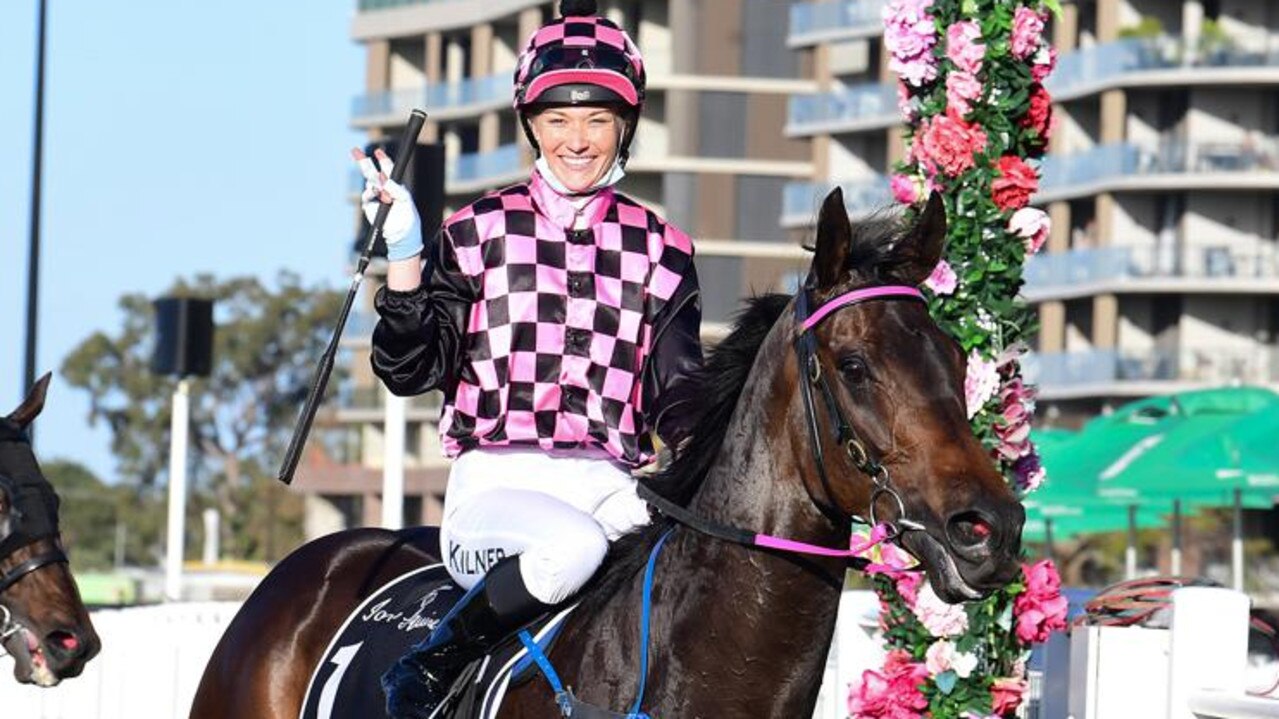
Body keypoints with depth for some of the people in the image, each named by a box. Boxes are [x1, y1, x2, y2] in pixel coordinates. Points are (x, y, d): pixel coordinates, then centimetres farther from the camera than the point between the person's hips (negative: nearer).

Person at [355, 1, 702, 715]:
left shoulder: (660, 249, 14)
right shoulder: (481, 231, 7)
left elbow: (679, 400, 12)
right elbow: (414, 368, 1)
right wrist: (404, 253, -10)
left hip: (610, 492, 3)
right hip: (497, 484, -3)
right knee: (569, 545, -38)